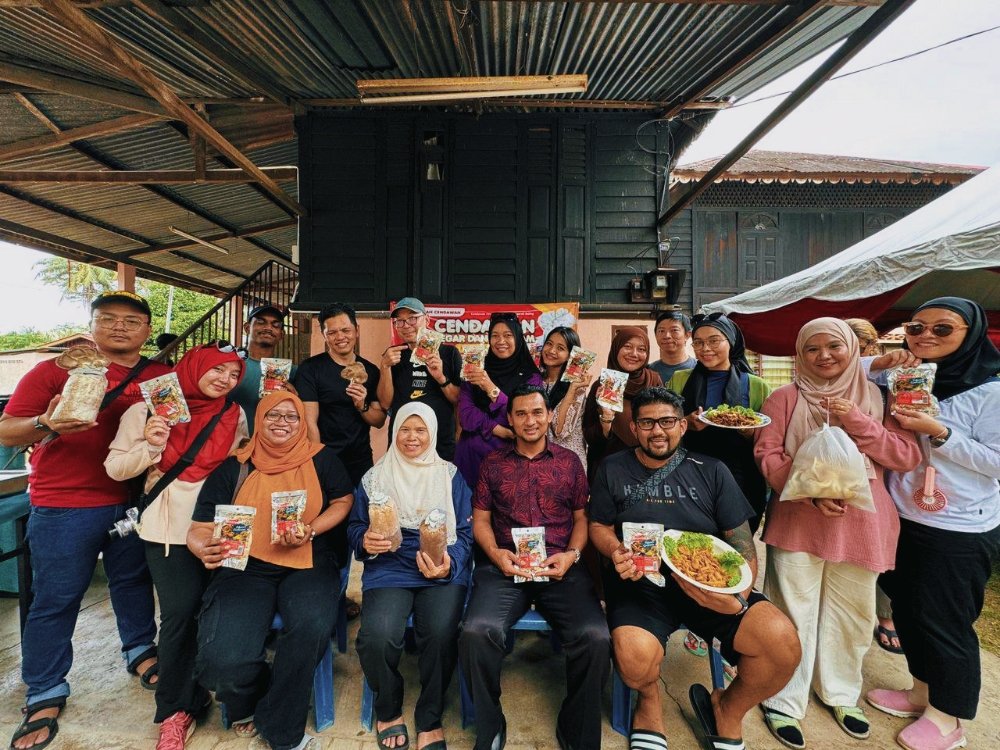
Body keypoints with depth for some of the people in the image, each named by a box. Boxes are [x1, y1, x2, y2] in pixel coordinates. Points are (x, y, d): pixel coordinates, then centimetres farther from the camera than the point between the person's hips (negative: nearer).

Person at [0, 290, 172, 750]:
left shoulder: (162, 378, 3)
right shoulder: (54, 371, -1)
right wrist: (46, 425, -25)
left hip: (134, 502, 2)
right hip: (63, 508, -1)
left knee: (133, 582, 17)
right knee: (55, 599, 9)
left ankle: (141, 652, 39)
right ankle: (45, 696, 29)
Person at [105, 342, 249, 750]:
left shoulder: (235, 415, 4)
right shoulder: (148, 410, -1)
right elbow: (115, 468, -1)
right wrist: (149, 445, -18)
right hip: (170, 531, -2)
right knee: (180, 613, -5)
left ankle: (193, 694, 31)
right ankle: (175, 709, 18)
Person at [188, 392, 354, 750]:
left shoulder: (321, 459, 3)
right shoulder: (233, 468, 5)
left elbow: (344, 501, 8)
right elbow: (199, 529, 4)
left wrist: (311, 530, -10)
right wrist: (206, 549, -20)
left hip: (308, 565, 0)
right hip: (245, 568, 1)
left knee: (312, 626, -31)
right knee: (223, 659, -24)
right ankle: (248, 705, 16)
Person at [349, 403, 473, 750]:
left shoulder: (451, 477, 7)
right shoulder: (375, 477, 10)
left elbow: (465, 532, 3)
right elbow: (355, 526, 12)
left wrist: (449, 564, -16)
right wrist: (365, 541, -12)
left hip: (443, 570, 0)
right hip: (388, 568, 1)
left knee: (441, 634, -28)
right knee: (377, 637, -26)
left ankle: (429, 721, 4)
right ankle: (388, 711, 10)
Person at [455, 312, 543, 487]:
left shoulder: (531, 378, -2)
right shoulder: (475, 373, 5)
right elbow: (465, 415, -5)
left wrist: (491, 389, -23)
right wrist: (503, 431, -18)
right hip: (472, 454, 2)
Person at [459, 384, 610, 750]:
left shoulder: (569, 462, 13)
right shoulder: (493, 463, 13)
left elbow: (581, 518, 14)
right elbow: (481, 519, 13)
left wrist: (572, 554, -4)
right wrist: (494, 553, -6)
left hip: (560, 567, 0)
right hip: (504, 565, 0)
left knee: (596, 637, -25)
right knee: (476, 632, -27)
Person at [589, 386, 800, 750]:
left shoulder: (712, 471, 6)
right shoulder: (613, 470, 4)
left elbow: (743, 544, 4)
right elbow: (599, 526, 10)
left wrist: (739, 598, -14)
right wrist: (615, 551, -13)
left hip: (711, 583, 2)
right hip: (640, 582, -1)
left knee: (784, 645, -21)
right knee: (634, 656, -30)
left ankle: (728, 709, 13)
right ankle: (650, 700, 12)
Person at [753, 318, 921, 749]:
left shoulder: (876, 398, 6)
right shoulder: (785, 398, -1)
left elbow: (908, 456, 0)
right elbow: (767, 455, -7)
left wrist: (856, 421, -13)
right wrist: (811, 492, -19)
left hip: (861, 523, 3)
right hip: (797, 520, -2)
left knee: (851, 614, 16)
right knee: (793, 614, 5)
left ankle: (840, 693, 40)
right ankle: (784, 702, 23)